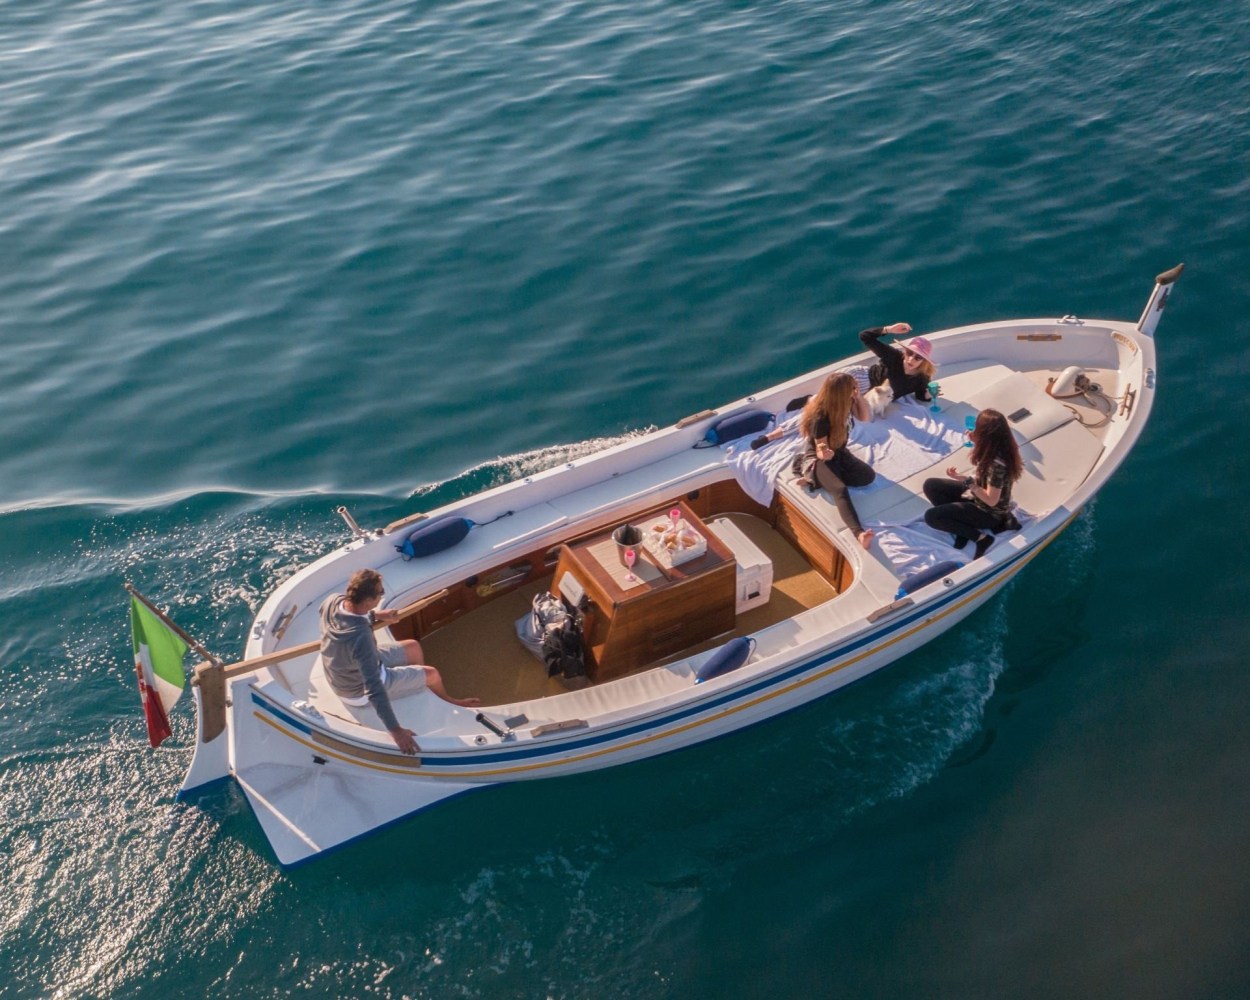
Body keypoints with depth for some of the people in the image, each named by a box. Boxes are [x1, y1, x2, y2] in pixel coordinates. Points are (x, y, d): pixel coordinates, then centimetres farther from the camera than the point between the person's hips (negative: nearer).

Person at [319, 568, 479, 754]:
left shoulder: (332, 601, -21)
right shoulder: (361, 637, -43)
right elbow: (373, 688, -40)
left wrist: (374, 615, 2)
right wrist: (395, 730, -37)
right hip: (359, 692, -7)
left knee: (413, 647, 19)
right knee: (432, 674, 11)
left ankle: (420, 685, 46)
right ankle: (447, 700, 45)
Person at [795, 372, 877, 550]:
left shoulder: (845, 403, -10)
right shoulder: (820, 417, -30)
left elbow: (864, 416, 6)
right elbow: (822, 451, -23)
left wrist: (858, 396, -12)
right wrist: (825, 453, -49)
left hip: (838, 452, 9)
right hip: (818, 458, -8)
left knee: (868, 476, -12)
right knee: (840, 490, -33)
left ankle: (815, 479, -5)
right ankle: (859, 533, -56)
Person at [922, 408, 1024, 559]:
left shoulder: (997, 463, -35)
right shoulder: (996, 448, -10)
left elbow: (991, 500, -29)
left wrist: (966, 481, -28)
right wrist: (976, 442, -2)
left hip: (989, 513, -9)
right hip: (977, 495, 9)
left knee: (931, 516, -13)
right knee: (930, 486, 3)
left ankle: (980, 536, -5)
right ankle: (964, 525, 0)